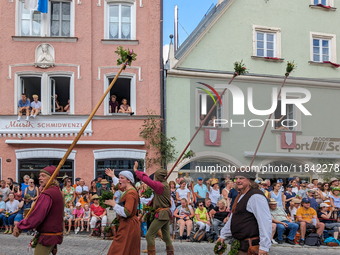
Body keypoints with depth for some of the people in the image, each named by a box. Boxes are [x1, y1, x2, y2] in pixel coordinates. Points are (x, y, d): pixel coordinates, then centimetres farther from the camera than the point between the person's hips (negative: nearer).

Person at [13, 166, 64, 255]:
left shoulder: (46, 195, -21)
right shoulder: (57, 192, 11)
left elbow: (36, 217, -23)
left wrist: (19, 227, -11)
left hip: (47, 237, -10)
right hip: (56, 233, 10)